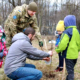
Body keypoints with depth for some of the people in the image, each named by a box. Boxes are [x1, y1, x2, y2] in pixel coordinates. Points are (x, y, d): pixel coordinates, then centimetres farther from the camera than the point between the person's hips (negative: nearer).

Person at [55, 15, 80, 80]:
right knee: (71, 69, 19)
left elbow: (63, 44, -23)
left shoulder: (67, 32, -17)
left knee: (70, 71, 1)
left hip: (69, 55, -8)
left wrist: (57, 50, -6)